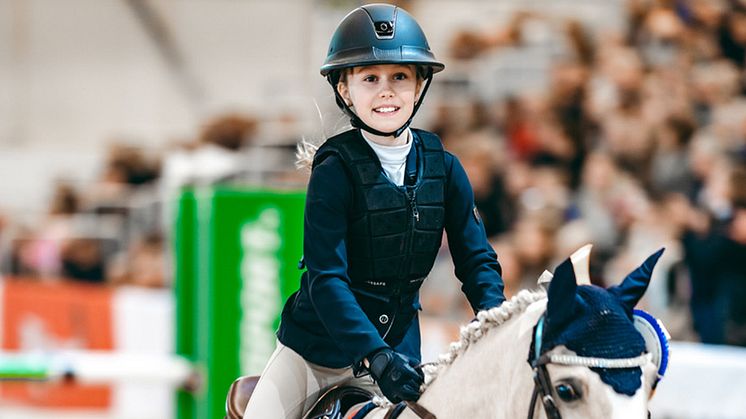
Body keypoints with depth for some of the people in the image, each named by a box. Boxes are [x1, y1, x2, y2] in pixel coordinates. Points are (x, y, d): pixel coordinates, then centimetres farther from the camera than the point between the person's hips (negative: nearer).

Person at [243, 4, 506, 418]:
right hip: (314, 350, -3)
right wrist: (374, 356, -34)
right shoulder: (335, 170, -15)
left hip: (396, 350, 3)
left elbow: (476, 258, 2)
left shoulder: (442, 167, -2)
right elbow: (326, 278, -22)